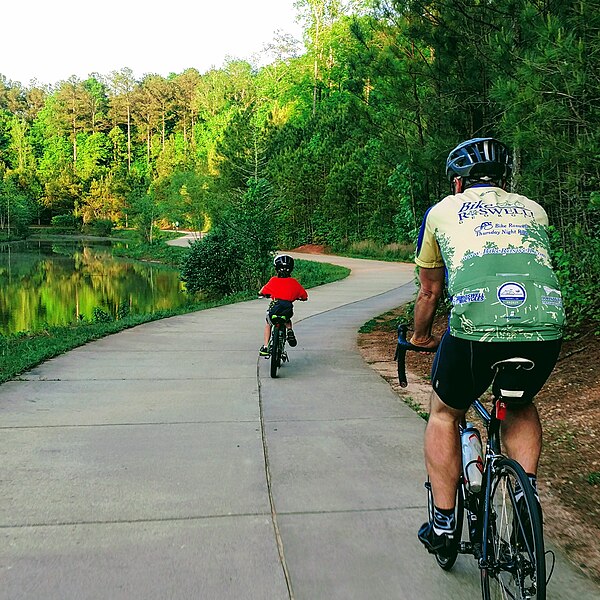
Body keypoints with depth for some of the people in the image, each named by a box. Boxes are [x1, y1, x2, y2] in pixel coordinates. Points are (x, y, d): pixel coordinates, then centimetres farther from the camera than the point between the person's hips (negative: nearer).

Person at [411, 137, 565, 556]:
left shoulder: (442, 212, 23)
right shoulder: (534, 211, 29)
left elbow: (430, 292, 31)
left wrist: (421, 337, 48)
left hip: (475, 324, -2)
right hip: (547, 326, 3)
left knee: (445, 414, 25)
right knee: (521, 406, 34)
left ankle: (443, 524, 27)